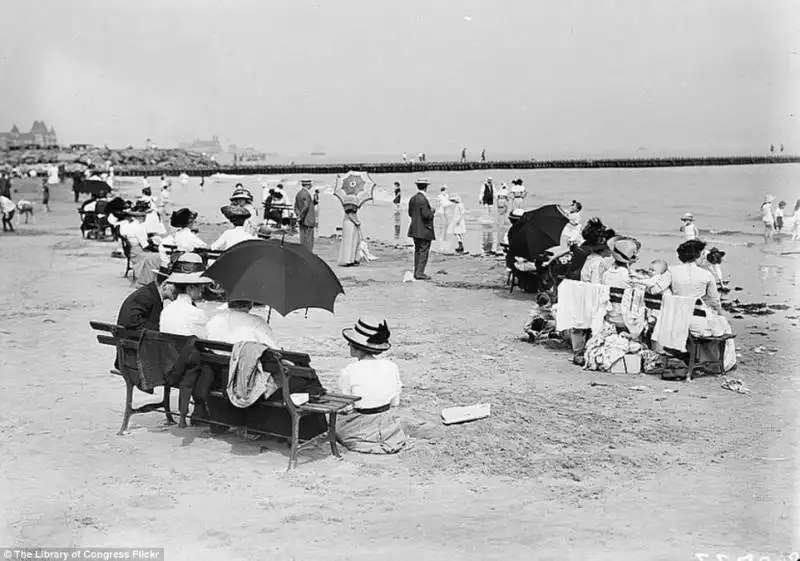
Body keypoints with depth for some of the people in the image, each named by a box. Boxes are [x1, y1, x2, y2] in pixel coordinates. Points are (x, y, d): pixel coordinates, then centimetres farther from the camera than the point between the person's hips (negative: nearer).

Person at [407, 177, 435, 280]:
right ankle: (420, 273, -5)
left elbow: (410, 213, 13)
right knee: (424, 251, -3)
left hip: (415, 229, 8)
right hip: (424, 230, -8)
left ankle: (416, 272, 18)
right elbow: (426, 215, -22)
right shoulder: (423, 199, -19)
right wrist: (432, 211, -3)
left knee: (417, 251, 15)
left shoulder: (412, 199, 7)